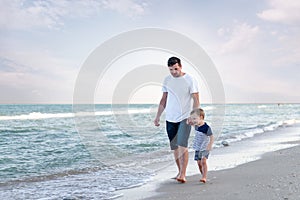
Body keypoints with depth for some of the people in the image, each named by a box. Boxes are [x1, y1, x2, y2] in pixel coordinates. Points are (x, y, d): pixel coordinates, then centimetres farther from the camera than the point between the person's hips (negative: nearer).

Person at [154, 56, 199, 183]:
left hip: (185, 118, -5)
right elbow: (164, 100, 16)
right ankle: (180, 171, 22)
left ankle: (183, 174, -14)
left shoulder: (189, 80, -5)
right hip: (170, 118, 5)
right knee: (175, 147, 9)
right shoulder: (167, 80, 9)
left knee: (182, 145, -15)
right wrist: (158, 116, 14)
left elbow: (196, 100, -5)